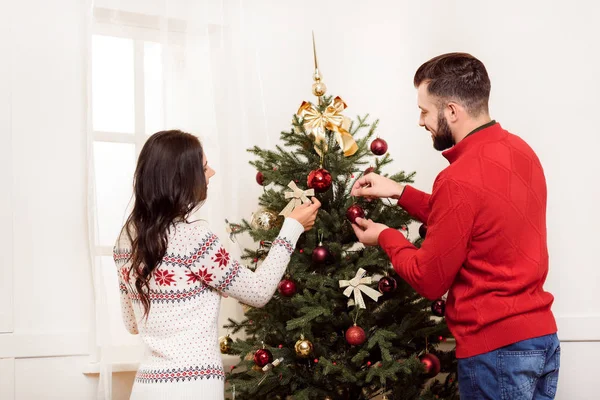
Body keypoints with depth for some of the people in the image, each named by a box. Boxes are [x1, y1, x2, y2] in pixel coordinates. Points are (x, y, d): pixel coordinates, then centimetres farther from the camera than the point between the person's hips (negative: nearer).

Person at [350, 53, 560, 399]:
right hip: (543, 336, 8)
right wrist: (399, 192, 13)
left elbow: (429, 280, -13)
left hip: (496, 350, -8)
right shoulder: (520, 150, 3)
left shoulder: (460, 179, -22)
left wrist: (385, 236, 3)